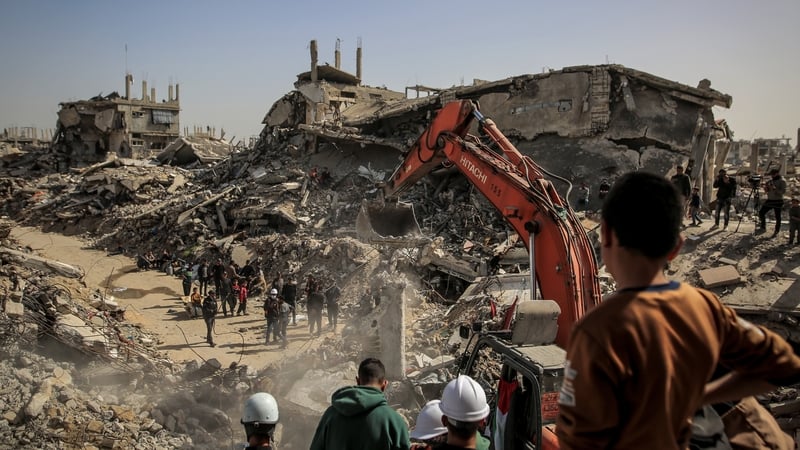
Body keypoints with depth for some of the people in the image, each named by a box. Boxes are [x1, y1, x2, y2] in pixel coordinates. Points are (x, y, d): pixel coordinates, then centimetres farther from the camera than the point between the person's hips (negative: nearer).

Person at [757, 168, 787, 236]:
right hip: (769, 200, 6)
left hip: (778, 201, -6)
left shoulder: (782, 181, -7)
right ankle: (763, 228, 13)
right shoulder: (770, 180, 11)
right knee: (761, 212, 0)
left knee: (777, 217, 1)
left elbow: (783, 191, -17)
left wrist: (774, 188, -28)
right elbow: (766, 190, 17)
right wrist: (766, 187, -6)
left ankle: (776, 232, 10)